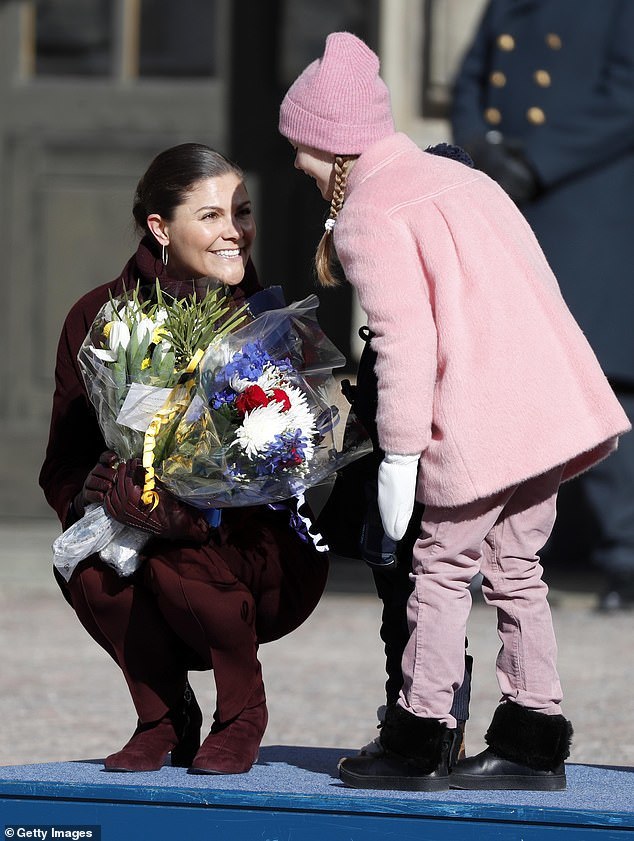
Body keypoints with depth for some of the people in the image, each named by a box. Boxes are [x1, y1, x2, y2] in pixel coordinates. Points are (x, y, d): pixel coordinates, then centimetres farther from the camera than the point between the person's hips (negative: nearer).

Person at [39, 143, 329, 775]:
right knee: (86, 569, -31)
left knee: (179, 560, -34)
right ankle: (164, 716, -1)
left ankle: (242, 714, -3)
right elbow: (65, 465, -3)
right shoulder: (100, 318, -4)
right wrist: (109, 500, -27)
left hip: (267, 563, -2)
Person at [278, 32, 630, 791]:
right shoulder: (457, 179, 23)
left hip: (481, 424, -8)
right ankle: (534, 742, 15)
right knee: (514, 569, 14)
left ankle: (416, 741, 7)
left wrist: (398, 455, -12)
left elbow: (406, 338, -14)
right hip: (558, 400, 8)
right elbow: (539, 285, 21)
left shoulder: (368, 216, -5)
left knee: (443, 566, 2)